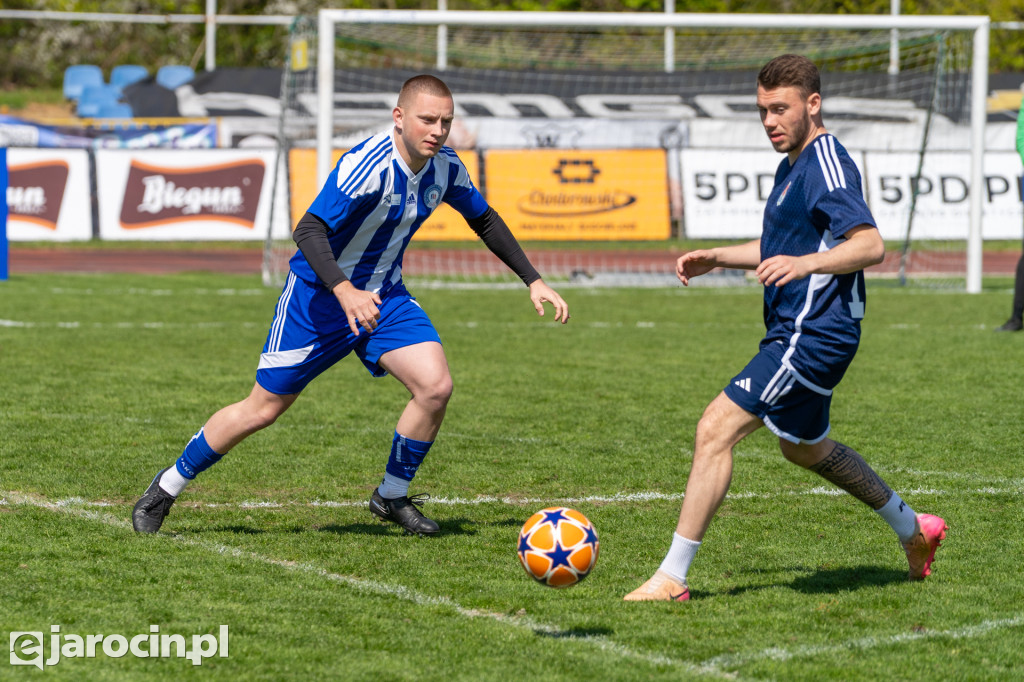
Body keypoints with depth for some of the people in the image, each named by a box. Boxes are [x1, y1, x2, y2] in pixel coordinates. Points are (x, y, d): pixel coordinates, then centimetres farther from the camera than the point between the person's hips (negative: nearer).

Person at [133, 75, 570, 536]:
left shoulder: (445, 168, -6)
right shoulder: (369, 165, -28)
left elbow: (485, 221, 13)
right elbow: (309, 230, -36)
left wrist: (533, 281, 10)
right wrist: (345, 292, -50)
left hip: (383, 295, 6)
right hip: (320, 295, -6)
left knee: (435, 385, -15)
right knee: (262, 409, -1)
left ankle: (391, 497, 5)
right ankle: (166, 488, 18)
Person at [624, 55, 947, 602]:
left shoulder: (827, 164, -16)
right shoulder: (793, 165, 15)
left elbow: (871, 245, -28)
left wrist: (803, 264, -42)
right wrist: (716, 258, 18)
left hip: (812, 336, -11)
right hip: (797, 332, 11)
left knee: (715, 431, -16)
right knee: (805, 447, 28)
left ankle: (671, 578, -14)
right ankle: (913, 529, 43)